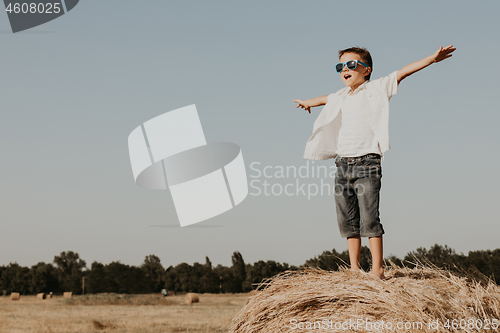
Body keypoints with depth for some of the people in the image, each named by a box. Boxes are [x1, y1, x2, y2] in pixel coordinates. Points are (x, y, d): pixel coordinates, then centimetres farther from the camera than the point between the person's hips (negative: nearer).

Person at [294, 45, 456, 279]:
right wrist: (308, 102, 61)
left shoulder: (376, 89, 1)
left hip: (367, 163, -6)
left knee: (369, 219, -11)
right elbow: (325, 99, 42)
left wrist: (432, 58, -17)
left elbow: (403, 72, -8)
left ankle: (377, 270, -7)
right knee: (347, 221, 7)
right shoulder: (341, 97, 19)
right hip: (342, 164, 6)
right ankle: (354, 269, 14)